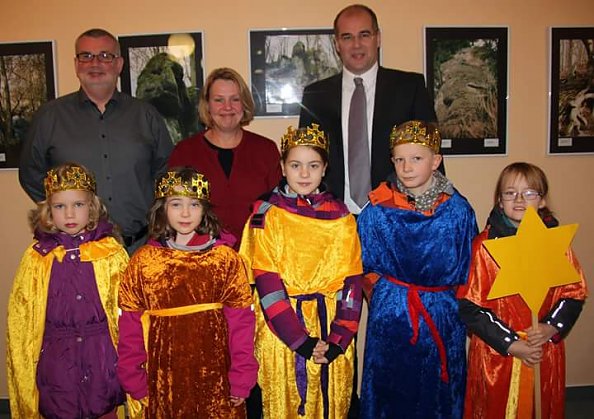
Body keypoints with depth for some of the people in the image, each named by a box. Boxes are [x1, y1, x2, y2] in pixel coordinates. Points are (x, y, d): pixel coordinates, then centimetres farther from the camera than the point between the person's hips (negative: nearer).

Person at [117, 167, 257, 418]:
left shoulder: (225, 258, -5)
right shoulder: (143, 261, -1)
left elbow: (240, 319, -7)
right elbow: (131, 324, 0)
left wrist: (242, 378, -9)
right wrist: (134, 380, -1)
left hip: (215, 373, -1)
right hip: (164, 376, 1)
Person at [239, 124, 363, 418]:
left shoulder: (341, 217, 2)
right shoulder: (266, 215, -5)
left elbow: (352, 283, -2)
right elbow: (267, 286, -11)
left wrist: (337, 340, -12)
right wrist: (303, 341, -17)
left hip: (332, 331, 2)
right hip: (281, 332, -2)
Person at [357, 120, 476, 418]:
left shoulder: (458, 210, -6)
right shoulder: (377, 210, -7)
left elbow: (467, 269, 3)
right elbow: (365, 266, 4)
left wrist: (455, 305, 3)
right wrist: (383, 295, 2)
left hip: (443, 317, 1)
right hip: (389, 314, 0)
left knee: (437, 392, 15)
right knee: (389, 390, 12)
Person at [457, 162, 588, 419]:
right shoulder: (484, 245, -10)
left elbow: (575, 293, 3)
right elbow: (470, 306, -12)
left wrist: (552, 328, -14)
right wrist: (511, 344, -15)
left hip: (546, 352, 3)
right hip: (496, 353, -2)